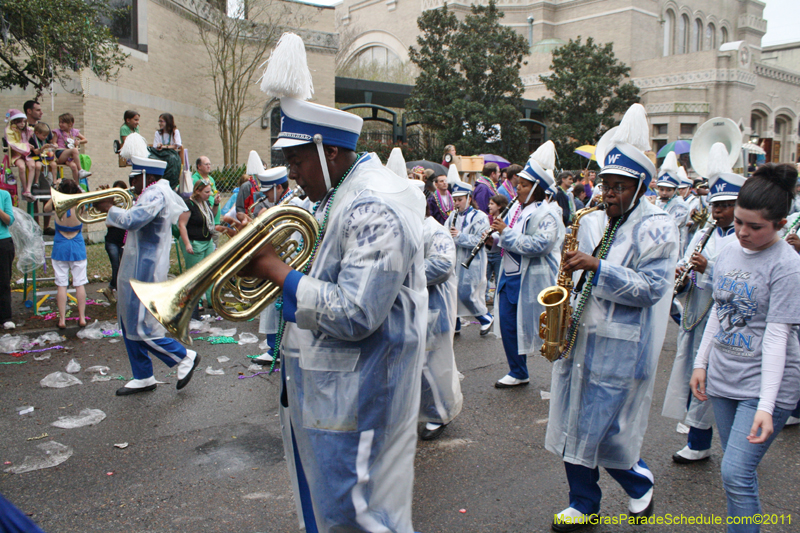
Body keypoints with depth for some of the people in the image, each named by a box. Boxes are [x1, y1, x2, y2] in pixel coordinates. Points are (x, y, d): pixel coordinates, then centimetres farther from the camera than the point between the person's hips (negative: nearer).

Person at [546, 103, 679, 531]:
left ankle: (640, 484, 29)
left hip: (620, 348, -6)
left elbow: (649, 289, -16)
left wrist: (597, 267, -23)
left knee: (601, 430, -2)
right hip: (578, 338, 6)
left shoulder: (657, 228, -8)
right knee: (572, 424, 11)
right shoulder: (591, 223, 11)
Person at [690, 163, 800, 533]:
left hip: (764, 383, -6)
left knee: (736, 475, -9)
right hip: (723, 378, 6)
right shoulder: (728, 252, 5)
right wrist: (701, 363, 13)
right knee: (738, 470, 16)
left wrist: (766, 406, -22)